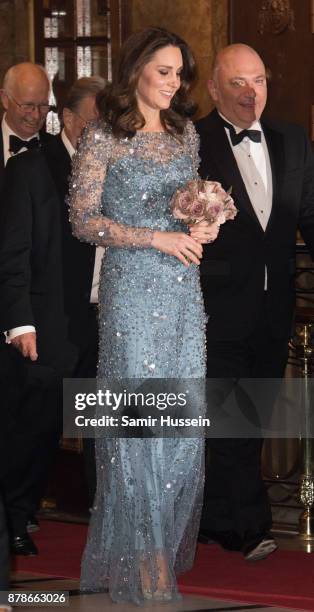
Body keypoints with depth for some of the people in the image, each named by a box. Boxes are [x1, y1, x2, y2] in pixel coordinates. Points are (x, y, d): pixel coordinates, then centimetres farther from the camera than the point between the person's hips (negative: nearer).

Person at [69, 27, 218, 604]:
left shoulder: (185, 134, 11)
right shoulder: (103, 139, -6)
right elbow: (83, 219, -9)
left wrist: (204, 227, -2)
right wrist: (157, 238, -16)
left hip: (183, 287, 5)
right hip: (131, 286, -5)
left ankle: (172, 534, 15)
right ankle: (142, 554, 4)